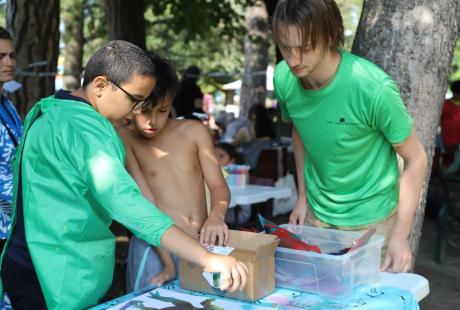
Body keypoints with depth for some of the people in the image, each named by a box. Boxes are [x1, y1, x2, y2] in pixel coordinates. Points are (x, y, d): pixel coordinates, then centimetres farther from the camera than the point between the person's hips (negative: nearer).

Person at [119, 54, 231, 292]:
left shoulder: (194, 131, 5)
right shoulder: (124, 139, -3)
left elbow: (218, 185, 4)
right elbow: (143, 202, -10)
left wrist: (216, 215, -20)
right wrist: (168, 261, -18)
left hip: (201, 242, 3)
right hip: (156, 247, -3)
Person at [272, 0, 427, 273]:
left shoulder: (373, 88, -28)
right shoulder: (284, 78, -14)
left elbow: (416, 159, -15)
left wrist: (400, 235, -17)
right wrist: (303, 197, 8)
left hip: (371, 219, -4)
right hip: (316, 216, 4)